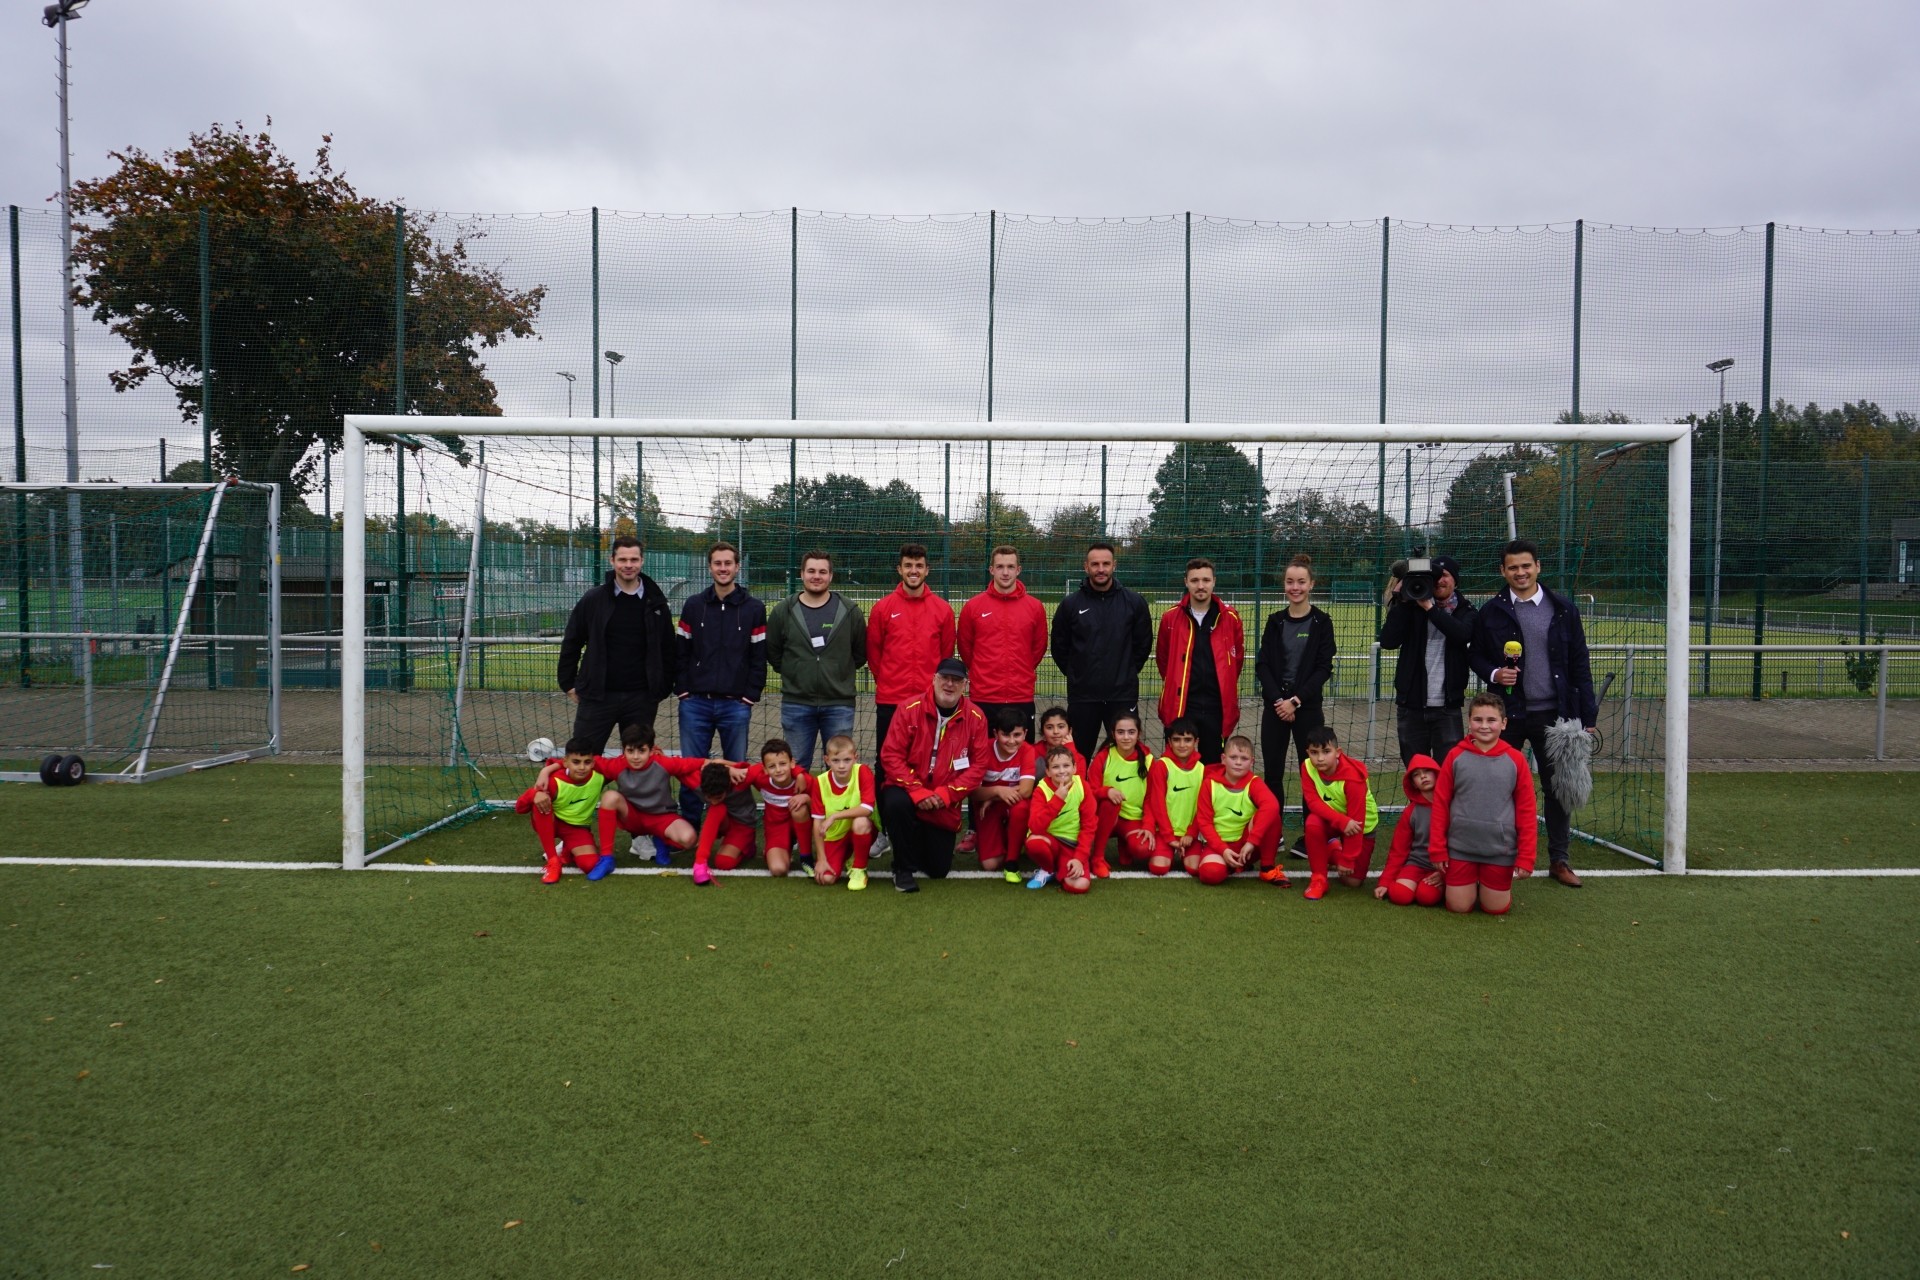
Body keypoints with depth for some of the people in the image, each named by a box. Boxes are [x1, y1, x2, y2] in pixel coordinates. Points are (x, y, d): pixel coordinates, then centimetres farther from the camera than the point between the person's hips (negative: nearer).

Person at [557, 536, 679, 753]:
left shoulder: (656, 603, 4)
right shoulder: (592, 601, 1)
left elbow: (669, 649, 10)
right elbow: (571, 644, 7)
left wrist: (662, 690, 7)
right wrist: (568, 685, 5)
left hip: (641, 700, 1)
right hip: (597, 697, -1)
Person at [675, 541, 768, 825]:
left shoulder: (754, 609, 3)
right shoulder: (693, 606, 7)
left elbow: (759, 658, 2)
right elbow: (681, 652, 8)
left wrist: (750, 697, -4)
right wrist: (683, 691, 0)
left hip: (736, 705, -1)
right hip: (695, 703, 1)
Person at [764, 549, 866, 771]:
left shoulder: (850, 611, 2)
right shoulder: (783, 611, 4)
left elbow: (861, 653, 10)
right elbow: (772, 654, 12)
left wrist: (840, 673, 5)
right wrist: (795, 673, 6)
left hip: (839, 704, -1)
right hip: (796, 704, 1)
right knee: (796, 767, 7)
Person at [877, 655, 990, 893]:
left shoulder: (976, 718, -6)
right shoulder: (909, 709, -12)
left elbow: (978, 765, -6)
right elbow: (891, 756, -13)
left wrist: (946, 794, -18)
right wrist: (917, 791, -23)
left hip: (945, 804, 2)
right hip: (908, 790, -2)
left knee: (939, 870, 2)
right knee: (896, 803, -38)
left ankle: (927, 842, 40)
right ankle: (903, 869, -14)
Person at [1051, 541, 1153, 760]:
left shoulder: (1134, 602, 1)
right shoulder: (1070, 604, 1)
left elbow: (1144, 644, 9)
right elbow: (1059, 646, 9)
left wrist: (1127, 672, 6)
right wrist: (1076, 675, 7)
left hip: (1124, 694, 0)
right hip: (1082, 695, 0)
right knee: (1078, 756, 9)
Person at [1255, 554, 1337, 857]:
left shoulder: (1321, 622, 0)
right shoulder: (1275, 622, 8)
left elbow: (1324, 668, -5)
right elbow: (1262, 664, 3)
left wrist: (1296, 701, -13)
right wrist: (1277, 700, -10)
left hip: (1307, 707, -3)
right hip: (1274, 706, 3)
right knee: (1272, 772, 4)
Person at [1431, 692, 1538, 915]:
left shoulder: (1515, 760, -6)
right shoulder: (1456, 756, -5)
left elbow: (1527, 810, -3)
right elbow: (1440, 804, -2)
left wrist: (1526, 857, -6)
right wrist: (1437, 849, -3)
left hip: (1501, 850, 0)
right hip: (1461, 848, 0)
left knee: (1496, 909, 10)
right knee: (1458, 908, 6)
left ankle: (1496, 885, 41)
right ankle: (1464, 884, 36)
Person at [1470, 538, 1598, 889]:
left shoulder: (1563, 609, 4)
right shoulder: (1491, 612, 2)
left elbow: (1579, 664, 4)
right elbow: (1477, 656, 9)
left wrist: (1588, 715, 0)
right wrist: (1493, 673, -14)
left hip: (1552, 713, 0)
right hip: (1508, 713, 0)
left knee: (1558, 786, 6)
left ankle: (1560, 860, 18)